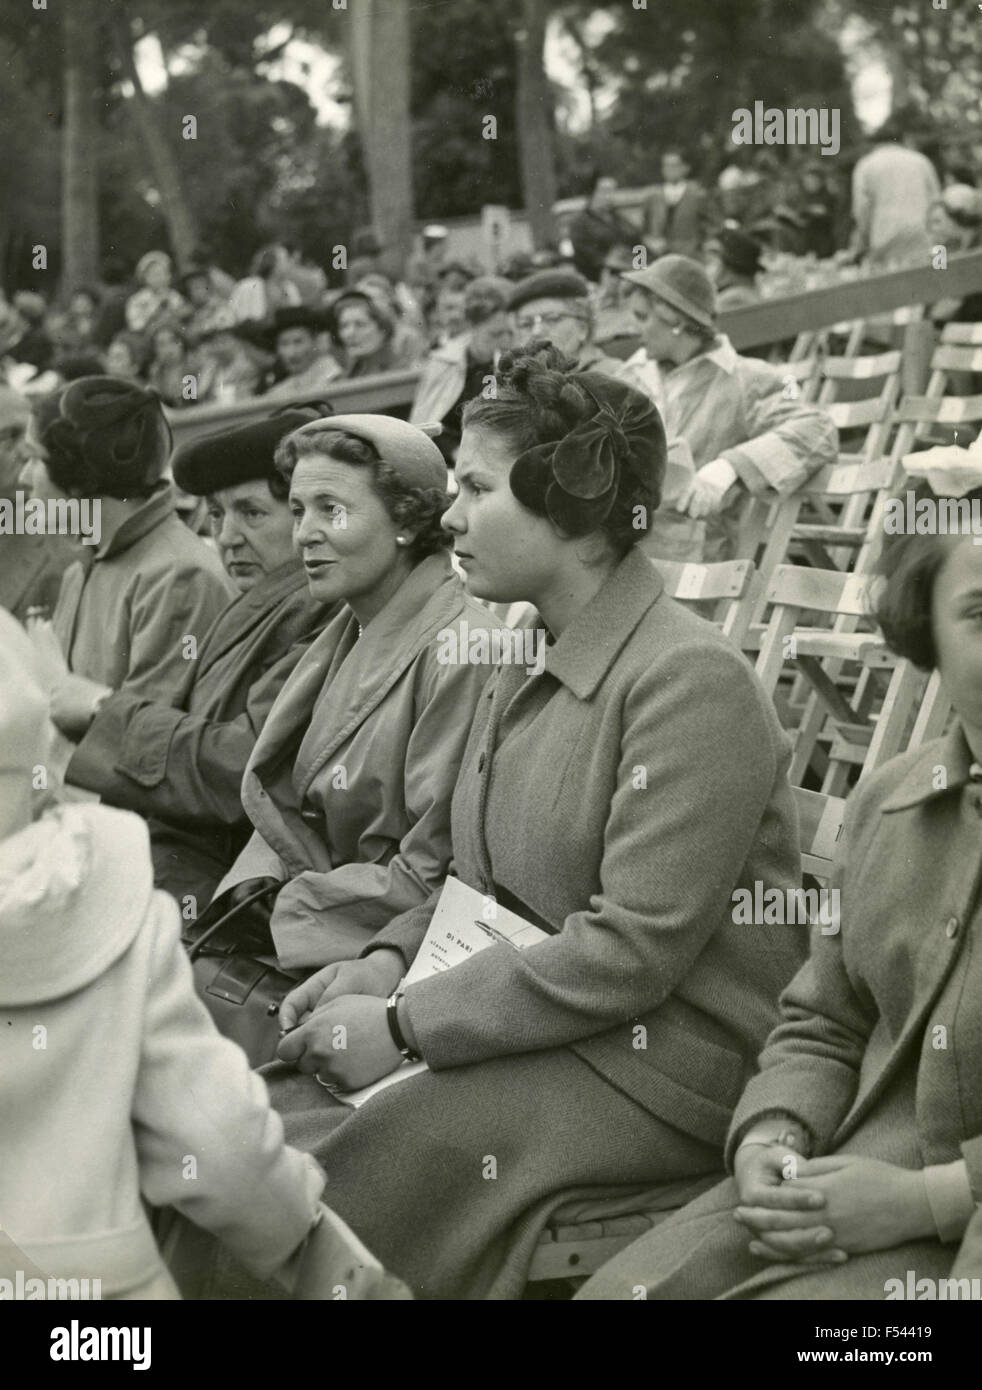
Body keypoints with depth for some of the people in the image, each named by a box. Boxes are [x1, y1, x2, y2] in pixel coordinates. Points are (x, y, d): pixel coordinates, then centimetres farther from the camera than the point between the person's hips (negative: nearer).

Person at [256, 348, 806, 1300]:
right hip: (531, 1022, 8)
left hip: (661, 1062, -8)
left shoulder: (693, 681, -16)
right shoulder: (526, 672, 14)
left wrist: (408, 1027, -19)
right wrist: (388, 962, 0)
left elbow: (634, 950, -21)